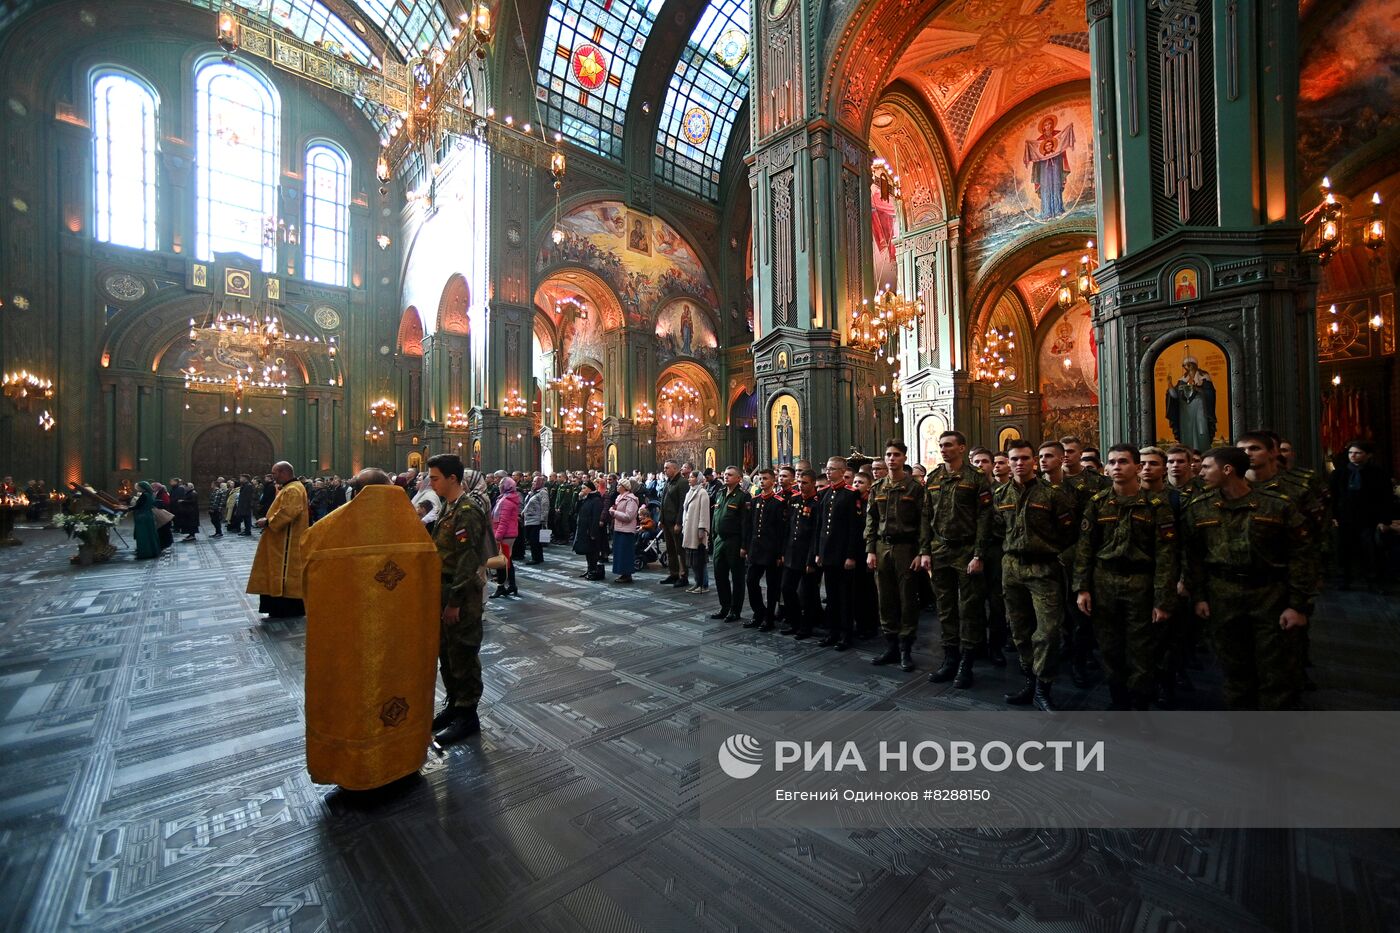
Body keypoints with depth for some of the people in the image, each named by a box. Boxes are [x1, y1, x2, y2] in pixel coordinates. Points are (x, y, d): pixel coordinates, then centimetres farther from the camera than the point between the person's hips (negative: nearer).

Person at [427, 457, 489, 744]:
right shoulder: (448, 506, 10)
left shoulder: (468, 510, -20)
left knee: (463, 653, 2)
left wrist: (455, 601, -21)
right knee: (446, 650, 18)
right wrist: (443, 596, 15)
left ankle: (467, 715, 16)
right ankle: (454, 704, 34)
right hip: (446, 590, 9)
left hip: (463, 594, -9)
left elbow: (467, 561, -22)